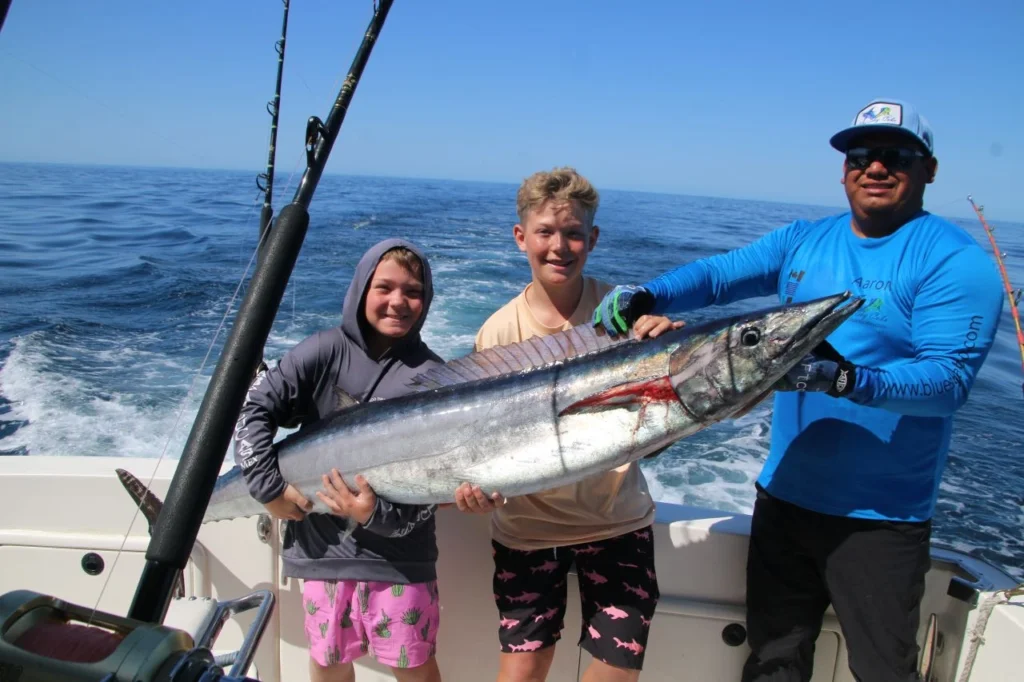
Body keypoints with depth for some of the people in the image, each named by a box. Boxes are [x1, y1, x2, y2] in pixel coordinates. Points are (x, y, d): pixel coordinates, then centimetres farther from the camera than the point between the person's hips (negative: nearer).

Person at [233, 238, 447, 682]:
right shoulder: (327, 351, -5)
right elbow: (253, 409, -6)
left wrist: (377, 513, -24)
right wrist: (270, 488, -12)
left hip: (397, 553, -1)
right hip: (322, 546, 2)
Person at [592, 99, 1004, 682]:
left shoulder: (955, 259, -11)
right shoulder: (802, 240, 7)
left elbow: (951, 378, -21)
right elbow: (718, 275, -2)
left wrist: (849, 380, -37)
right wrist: (646, 296, -20)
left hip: (879, 517, -5)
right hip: (784, 496, 5)